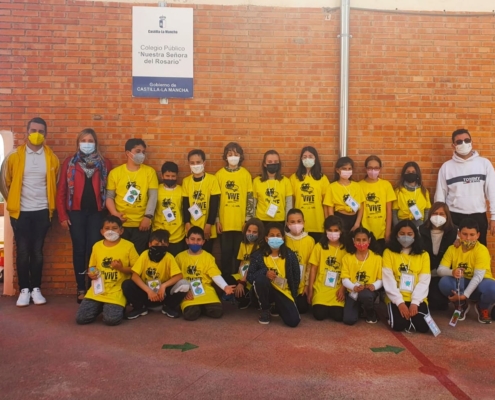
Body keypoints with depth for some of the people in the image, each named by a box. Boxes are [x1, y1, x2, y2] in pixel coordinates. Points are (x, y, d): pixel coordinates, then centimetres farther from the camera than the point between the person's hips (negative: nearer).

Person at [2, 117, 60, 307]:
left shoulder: (52, 158, 2)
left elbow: (55, 184, 13)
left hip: (42, 211, 1)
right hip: (20, 211, -1)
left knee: (37, 251, 5)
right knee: (23, 251, 2)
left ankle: (36, 288, 15)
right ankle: (24, 289, 12)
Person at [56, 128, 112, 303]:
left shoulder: (104, 164, 7)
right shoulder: (70, 163, 5)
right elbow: (61, 190, 4)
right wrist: (62, 215, -2)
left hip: (96, 212, 0)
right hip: (76, 211, 0)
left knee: (94, 249, -2)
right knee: (79, 249, 3)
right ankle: (81, 289, 11)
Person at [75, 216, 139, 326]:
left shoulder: (128, 246, -3)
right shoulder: (96, 246, 7)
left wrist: (122, 268, -16)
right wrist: (91, 274, -2)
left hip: (116, 291, -3)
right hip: (97, 289, 4)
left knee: (112, 319, -24)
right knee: (81, 318, -11)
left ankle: (118, 307, 12)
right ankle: (100, 307, 19)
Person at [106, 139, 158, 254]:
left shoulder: (149, 171, 3)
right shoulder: (115, 172, 4)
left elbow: (153, 196, -2)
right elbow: (109, 196, 4)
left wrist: (148, 216, -12)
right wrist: (114, 213, -12)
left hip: (141, 223, 0)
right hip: (120, 223, 0)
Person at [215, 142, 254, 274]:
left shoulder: (246, 174, 3)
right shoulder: (219, 174, 2)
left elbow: (250, 198, 3)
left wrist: (248, 219, -2)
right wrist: (217, 220, -1)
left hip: (241, 222, 0)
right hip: (225, 222, 0)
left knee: (239, 253, 7)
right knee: (226, 253, 7)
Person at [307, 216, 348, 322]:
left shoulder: (345, 248, 2)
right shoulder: (319, 246, 1)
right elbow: (313, 269, 3)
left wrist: (343, 288, -8)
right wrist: (310, 289, 0)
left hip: (337, 289, 0)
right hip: (320, 288, 0)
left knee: (338, 316, -14)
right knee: (319, 315, -14)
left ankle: (333, 307, 20)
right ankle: (324, 306, 20)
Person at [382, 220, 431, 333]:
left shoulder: (423, 254, 6)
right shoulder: (389, 252, 1)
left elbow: (424, 281, -2)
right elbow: (388, 280, -6)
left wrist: (415, 302, -15)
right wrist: (400, 302, -16)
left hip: (417, 299, 2)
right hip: (396, 299, -1)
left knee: (423, 326, -21)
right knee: (399, 325, -24)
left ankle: (411, 312, 12)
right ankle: (402, 311, 10)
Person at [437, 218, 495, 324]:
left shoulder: (482, 250, -18)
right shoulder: (452, 248, -8)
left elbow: (478, 276, -26)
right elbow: (440, 270, -13)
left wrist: (465, 295, -35)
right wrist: (452, 272, -37)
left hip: (478, 284, -2)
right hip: (461, 284, 2)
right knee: (444, 282, -29)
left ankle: (482, 308, 2)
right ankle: (461, 305, 4)